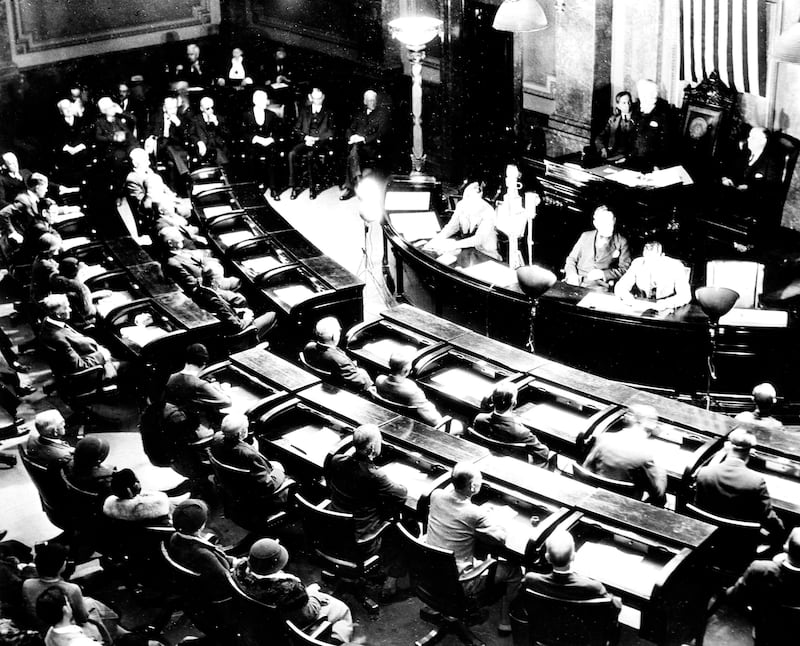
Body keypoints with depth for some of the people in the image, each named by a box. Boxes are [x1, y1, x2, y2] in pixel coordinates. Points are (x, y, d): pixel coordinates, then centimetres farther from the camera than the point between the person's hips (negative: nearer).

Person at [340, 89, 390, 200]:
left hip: (372, 146, -5)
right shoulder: (359, 113, 24)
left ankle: (349, 187, -34)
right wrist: (351, 137, -6)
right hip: (356, 143, 5)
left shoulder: (383, 113, 9)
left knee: (355, 147, -33)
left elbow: (381, 134, -2)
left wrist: (363, 139, -14)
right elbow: (349, 130, 20)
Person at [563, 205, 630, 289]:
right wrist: (571, 274, -3)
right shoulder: (585, 236, 18)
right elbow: (571, 259, 19)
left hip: (598, 289, -3)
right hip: (574, 284, 3)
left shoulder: (621, 242, 8)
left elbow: (624, 269, 4)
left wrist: (603, 274, -11)